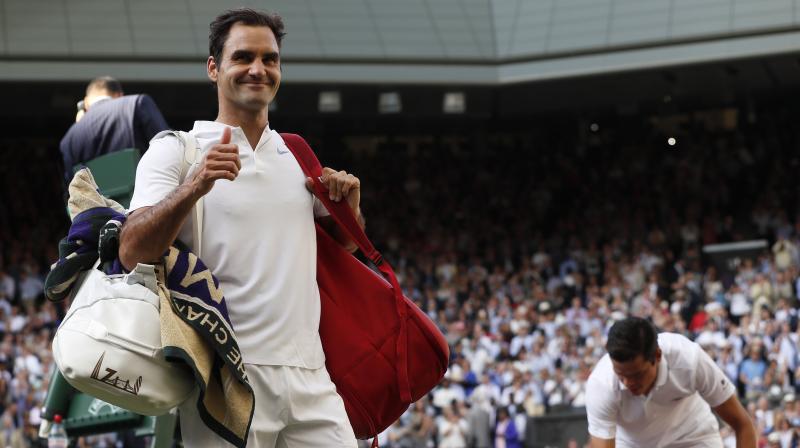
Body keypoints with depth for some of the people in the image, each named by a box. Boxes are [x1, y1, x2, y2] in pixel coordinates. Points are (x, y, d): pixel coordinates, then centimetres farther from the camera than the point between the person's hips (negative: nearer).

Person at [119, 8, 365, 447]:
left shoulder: (297, 156, 18)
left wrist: (349, 209, 7)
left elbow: (343, 246, 30)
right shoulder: (175, 151, 1)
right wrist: (193, 187, -28)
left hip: (308, 373, 5)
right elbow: (131, 253, -13)